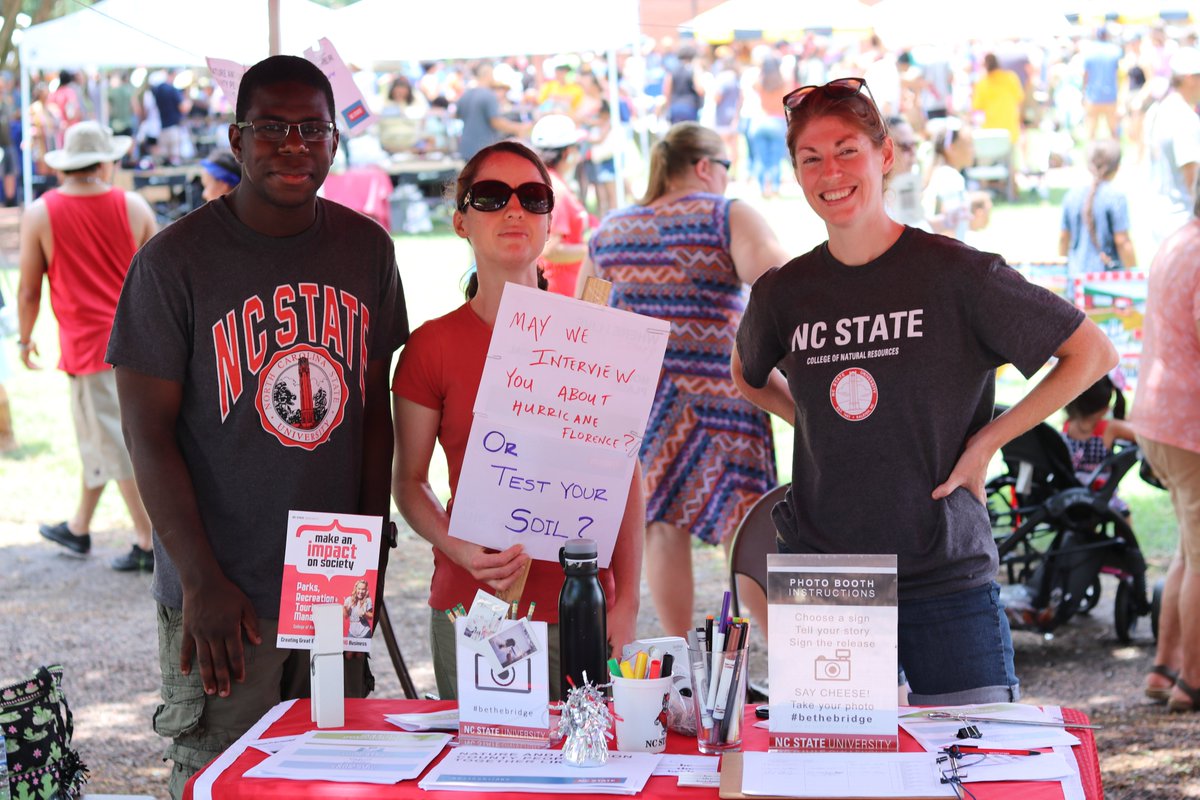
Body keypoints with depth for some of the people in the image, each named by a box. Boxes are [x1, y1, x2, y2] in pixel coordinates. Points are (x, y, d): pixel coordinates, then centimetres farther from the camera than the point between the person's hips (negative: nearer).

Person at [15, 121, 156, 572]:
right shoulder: (134, 207, -2)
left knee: (115, 441, 2)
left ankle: (150, 543, 3)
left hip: (88, 343, -4)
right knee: (99, 435, 19)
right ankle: (79, 527, 33)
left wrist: (25, 338, 12)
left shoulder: (41, 214, -8)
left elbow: (29, 289, -3)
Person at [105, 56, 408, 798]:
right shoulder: (176, 260, -9)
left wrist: (371, 554, 7)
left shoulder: (367, 249, 5)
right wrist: (202, 580, -15)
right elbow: (148, 433, -9)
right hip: (223, 597, -4)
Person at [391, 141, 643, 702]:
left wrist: (627, 601, -1)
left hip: (582, 606, 1)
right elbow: (408, 479, 5)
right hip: (472, 607, -1)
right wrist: (455, 546, -14)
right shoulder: (432, 346, 0)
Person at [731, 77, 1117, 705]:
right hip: (817, 575, 3)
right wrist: (823, 427, 10)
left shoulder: (956, 274, -7)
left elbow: (1092, 353, 0)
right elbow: (749, 375, 26)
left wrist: (986, 441, -5)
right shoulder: (783, 293, 3)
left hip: (945, 575, -2)